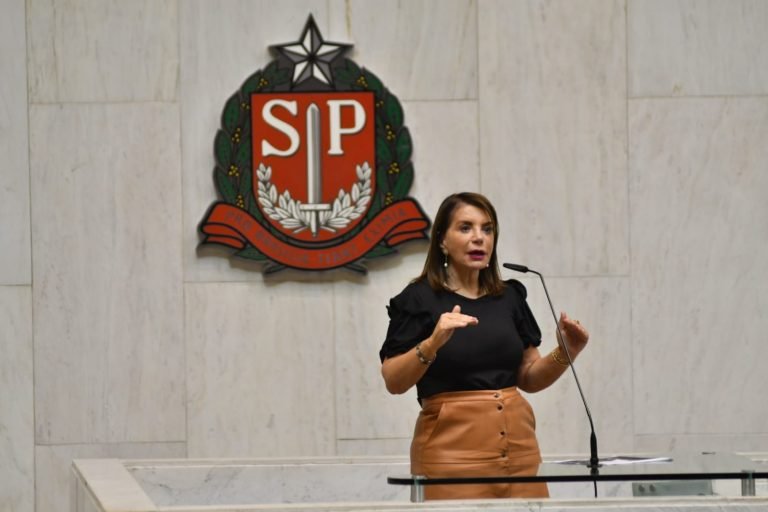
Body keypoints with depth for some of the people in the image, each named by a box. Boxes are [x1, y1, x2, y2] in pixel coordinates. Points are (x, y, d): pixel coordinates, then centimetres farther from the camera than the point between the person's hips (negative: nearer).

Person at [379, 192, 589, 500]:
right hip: (453, 451, -4)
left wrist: (564, 354, -2)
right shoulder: (419, 299, -2)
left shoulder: (510, 296, 12)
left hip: (517, 448, 5)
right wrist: (433, 343, -25)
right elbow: (393, 381, -10)